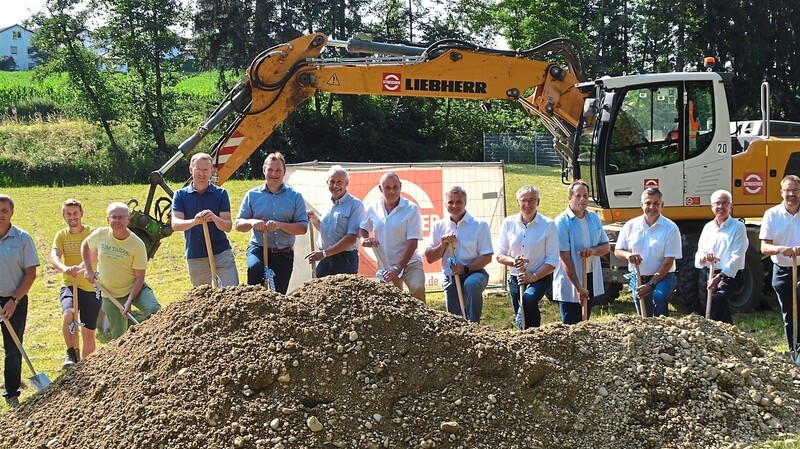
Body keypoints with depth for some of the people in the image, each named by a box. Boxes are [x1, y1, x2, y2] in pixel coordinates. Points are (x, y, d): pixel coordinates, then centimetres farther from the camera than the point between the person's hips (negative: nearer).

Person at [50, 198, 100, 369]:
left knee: (88, 333, 7)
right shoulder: (61, 235, 3)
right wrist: (64, 268, -38)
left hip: (91, 288, -1)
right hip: (69, 286, 1)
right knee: (68, 313, -31)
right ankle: (71, 354, -13)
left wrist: (80, 267, -46)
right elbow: (54, 258, -14)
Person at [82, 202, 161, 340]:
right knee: (118, 336, 5)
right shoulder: (100, 235, -8)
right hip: (110, 295, 2)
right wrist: (88, 269, 6)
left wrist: (130, 301, -22)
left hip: (135, 289, -2)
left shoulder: (137, 244, -16)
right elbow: (85, 245, 16)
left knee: (155, 311, -31)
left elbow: (140, 277, -13)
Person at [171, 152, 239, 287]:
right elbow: (175, 224, -12)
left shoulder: (220, 194, 2)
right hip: (195, 258, 1)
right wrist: (195, 221, -33)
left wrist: (214, 218, -29)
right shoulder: (181, 195, 3)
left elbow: (228, 226, -6)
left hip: (221, 254, -1)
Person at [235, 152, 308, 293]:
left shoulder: (295, 197, 4)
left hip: (284, 254, 1)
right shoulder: (252, 195, 5)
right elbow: (238, 224, 6)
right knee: (255, 268, -35)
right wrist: (251, 222, -17)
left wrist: (280, 225, -20)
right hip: (259, 249, -1)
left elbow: (303, 227, -3)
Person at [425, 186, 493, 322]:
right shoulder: (439, 227, 8)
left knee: (471, 284, -37)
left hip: (474, 273, -4)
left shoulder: (480, 225, -3)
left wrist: (466, 269, -19)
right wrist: (443, 245, -10)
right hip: (450, 278, 4)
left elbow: (487, 257, -6)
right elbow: (429, 258, 7)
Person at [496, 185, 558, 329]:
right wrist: (513, 261, -17)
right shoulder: (509, 223, 1)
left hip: (541, 277, -4)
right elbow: (499, 255, 4)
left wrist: (534, 276, -20)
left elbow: (552, 260, -8)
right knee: (520, 322, 6)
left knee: (529, 298, -34)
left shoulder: (548, 225, -7)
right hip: (516, 278, 4)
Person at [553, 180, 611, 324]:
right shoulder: (562, 222, -13)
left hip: (591, 279, 6)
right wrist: (578, 287, -21)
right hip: (570, 281, -6)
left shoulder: (594, 218, 7)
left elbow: (606, 247, 12)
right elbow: (565, 258, -17)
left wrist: (593, 250, -13)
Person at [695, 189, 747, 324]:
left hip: (731, 276, -6)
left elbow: (737, 258, -14)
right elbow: (699, 255, 6)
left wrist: (719, 277, -22)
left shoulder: (738, 227, -6)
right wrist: (704, 257, -19)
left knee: (718, 299, -31)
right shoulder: (708, 227, 11)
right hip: (712, 275, 6)